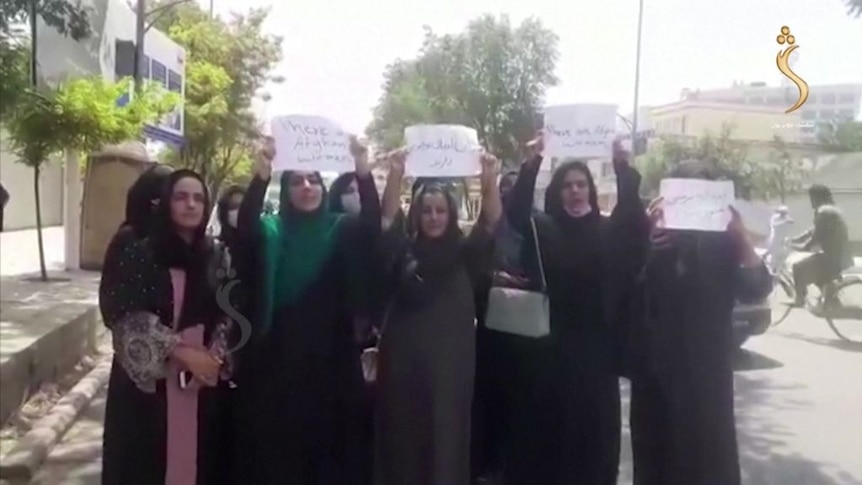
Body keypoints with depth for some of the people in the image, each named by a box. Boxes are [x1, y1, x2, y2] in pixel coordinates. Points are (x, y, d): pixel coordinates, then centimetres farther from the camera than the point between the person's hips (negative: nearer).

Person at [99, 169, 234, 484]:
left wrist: (215, 357, -8)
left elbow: (225, 316, 9)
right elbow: (130, 319, -11)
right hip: (149, 379, -3)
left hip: (203, 380, 4)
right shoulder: (138, 253, -4)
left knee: (196, 457, 6)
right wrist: (182, 352, -16)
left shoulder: (213, 258, 9)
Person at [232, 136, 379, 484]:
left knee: (329, 439, 7)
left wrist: (363, 171, -30)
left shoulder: (340, 230, 4)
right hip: (279, 357, 0)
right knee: (278, 446, 5)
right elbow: (246, 226, -18)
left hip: (329, 357, 1)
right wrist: (262, 175, -34)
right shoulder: (271, 231, 3)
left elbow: (372, 222, -14)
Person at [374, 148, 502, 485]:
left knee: (447, 440, 7)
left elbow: (491, 223, -9)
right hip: (405, 363, 0)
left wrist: (489, 181, -26)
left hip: (451, 364, 0)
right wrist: (395, 177, -27)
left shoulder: (465, 253, 5)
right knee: (403, 439, 8)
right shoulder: (403, 251, 4)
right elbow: (386, 221, -12)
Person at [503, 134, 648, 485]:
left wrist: (623, 167, -26)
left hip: (595, 347, 1)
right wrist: (532, 163, -26)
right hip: (552, 346, 0)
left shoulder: (609, 230, 4)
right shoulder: (543, 228, 3)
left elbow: (635, 219, -14)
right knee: (546, 425, 5)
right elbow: (516, 212, -14)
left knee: (593, 426, 7)